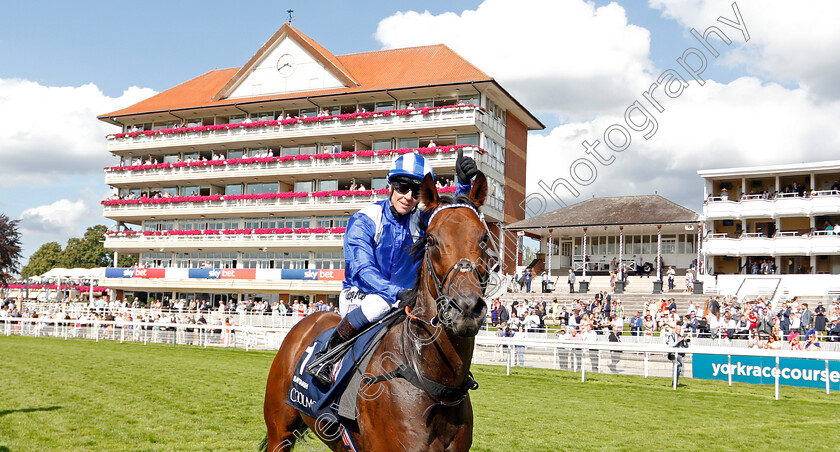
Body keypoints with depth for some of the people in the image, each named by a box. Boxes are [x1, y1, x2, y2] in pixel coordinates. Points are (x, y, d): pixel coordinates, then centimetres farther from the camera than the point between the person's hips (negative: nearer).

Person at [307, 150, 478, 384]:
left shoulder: (422, 222, 2)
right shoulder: (363, 221, -11)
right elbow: (362, 270, -23)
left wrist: (465, 183, -31)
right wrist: (398, 292, -39)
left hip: (404, 299, 5)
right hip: (357, 298, -4)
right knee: (381, 302, -38)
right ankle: (327, 353, -18)